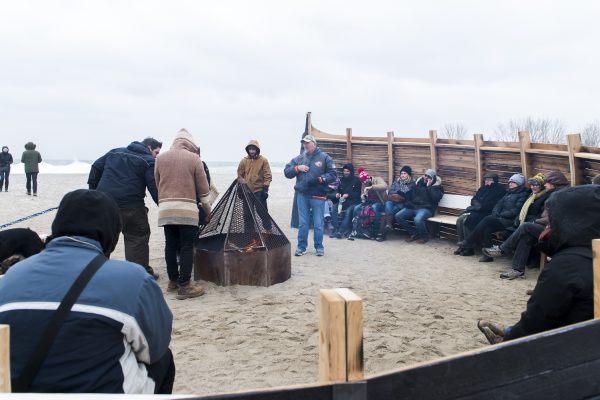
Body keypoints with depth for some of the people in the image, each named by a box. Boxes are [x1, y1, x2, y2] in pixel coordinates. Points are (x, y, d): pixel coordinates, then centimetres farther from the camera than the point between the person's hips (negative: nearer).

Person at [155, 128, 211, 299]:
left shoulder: (160, 158, 8)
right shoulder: (194, 158, -2)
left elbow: (158, 184, 14)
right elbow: (203, 188, 2)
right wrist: (208, 210, 13)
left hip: (165, 209, 4)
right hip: (187, 209, -4)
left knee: (170, 245, 13)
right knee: (186, 247, 0)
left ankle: (173, 281, 24)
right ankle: (184, 286, -1)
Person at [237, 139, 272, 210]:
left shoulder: (263, 160, -3)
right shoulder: (244, 161, 4)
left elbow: (267, 175, -4)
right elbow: (240, 175, 11)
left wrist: (265, 188, -10)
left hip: (259, 191, -3)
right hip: (247, 191, 3)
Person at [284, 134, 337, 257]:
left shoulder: (324, 157, -2)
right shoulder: (299, 158, 9)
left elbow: (333, 174, -5)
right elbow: (287, 172, 9)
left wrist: (321, 179, -20)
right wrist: (297, 168, -8)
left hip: (318, 195, -3)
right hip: (302, 195, 3)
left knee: (318, 224, 4)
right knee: (302, 223, 8)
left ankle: (319, 247, 17)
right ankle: (301, 247, 17)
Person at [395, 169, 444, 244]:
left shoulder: (437, 186, 6)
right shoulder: (419, 183, 19)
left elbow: (436, 198, -13)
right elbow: (410, 194, 23)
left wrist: (429, 187, -10)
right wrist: (408, 203, 5)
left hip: (426, 208, -6)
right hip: (412, 207, 6)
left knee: (418, 219, -37)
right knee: (398, 216, -15)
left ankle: (424, 236, -6)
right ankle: (414, 233, 0)